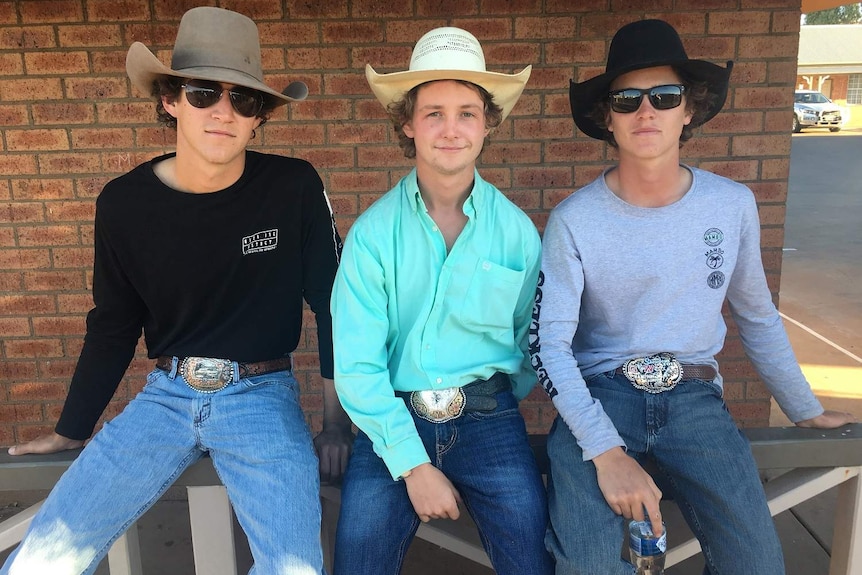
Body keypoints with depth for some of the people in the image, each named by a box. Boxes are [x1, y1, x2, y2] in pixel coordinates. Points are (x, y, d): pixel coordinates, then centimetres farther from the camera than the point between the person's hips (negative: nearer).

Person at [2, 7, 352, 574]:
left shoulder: (295, 188, -9)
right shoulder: (124, 203, -2)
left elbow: (334, 303, -1)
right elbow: (113, 326, 11)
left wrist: (338, 421, 0)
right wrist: (71, 431, 16)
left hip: (262, 397, -2)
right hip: (166, 395, 3)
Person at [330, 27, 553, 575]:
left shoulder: (517, 231, -1)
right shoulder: (373, 233, -6)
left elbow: (532, 341, 9)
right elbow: (356, 365, -9)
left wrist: (494, 409, 13)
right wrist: (413, 465, -13)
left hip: (488, 417, 1)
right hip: (393, 421, 0)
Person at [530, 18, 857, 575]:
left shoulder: (733, 204, 2)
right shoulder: (574, 220, -8)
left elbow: (758, 317, 16)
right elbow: (548, 345, -9)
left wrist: (806, 409, 22)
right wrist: (605, 450, -20)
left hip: (695, 398, 3)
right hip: (598, 394, -2)